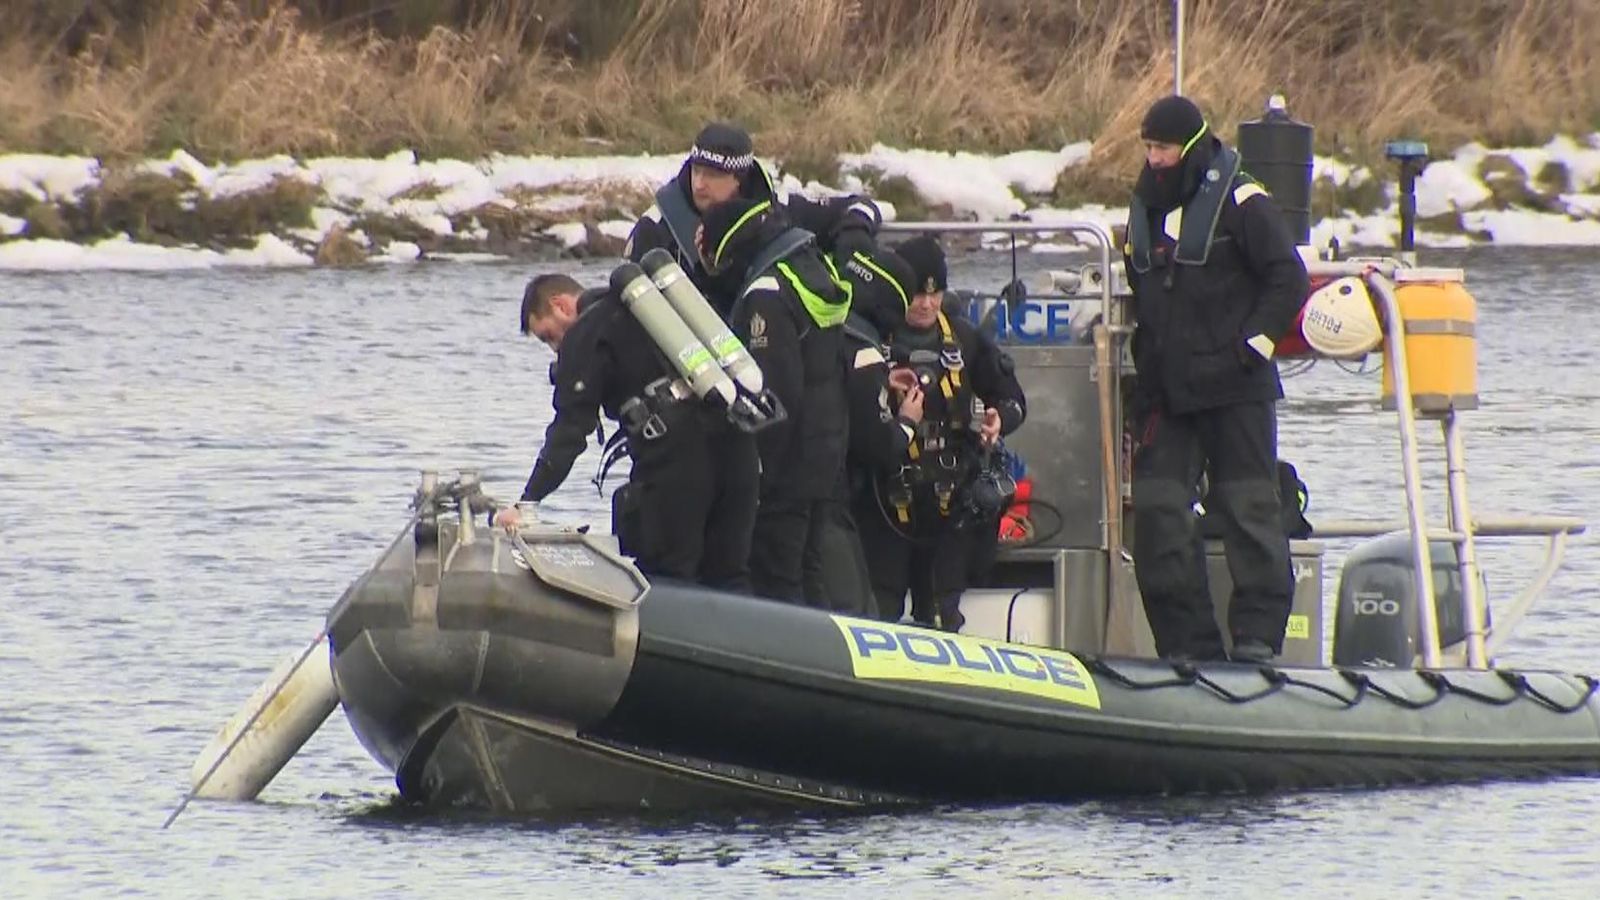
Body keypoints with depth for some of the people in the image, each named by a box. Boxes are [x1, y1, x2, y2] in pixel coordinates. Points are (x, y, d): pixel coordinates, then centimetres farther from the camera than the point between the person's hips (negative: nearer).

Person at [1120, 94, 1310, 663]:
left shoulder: (1242, 203, -5)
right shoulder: (1146, 208, 16)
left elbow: (1288, 279, -7)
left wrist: (1252, 346, -12)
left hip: (1236, 390, -6)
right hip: (1167, 396, 6)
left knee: (1249, 510, -4)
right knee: (1156, 511, -1)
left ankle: (1258, 634, -1)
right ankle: (1187, 643, 3)